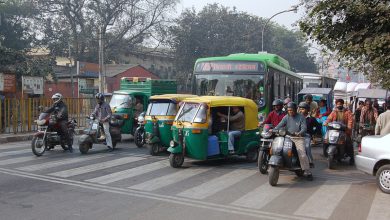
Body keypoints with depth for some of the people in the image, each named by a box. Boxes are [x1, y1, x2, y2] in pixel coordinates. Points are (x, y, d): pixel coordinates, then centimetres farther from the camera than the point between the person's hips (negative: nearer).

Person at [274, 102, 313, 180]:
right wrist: (274, 130, -20)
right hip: (288, 137, 4)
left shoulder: (301, 117, 3)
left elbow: (304, 128, -6)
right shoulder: (286, 117, 10)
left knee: (302, 154, -20)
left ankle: (307, 172, -13)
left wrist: (299, 133, -27)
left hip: (298, 138, -4)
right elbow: (280, 125, -1)